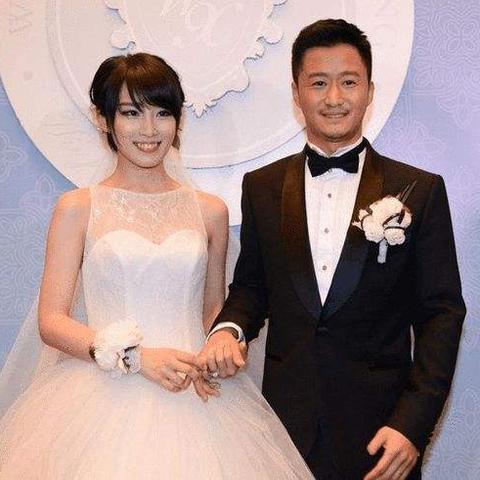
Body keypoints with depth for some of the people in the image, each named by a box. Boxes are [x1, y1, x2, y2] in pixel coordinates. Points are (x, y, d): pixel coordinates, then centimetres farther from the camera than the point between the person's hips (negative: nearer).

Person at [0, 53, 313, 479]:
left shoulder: (210, 211, 7)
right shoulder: (77, 208, 0)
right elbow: (52, 321, -3)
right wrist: (135, 356, -15)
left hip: (192, 398, 2)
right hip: (105, 399, -2)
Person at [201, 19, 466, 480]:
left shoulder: (420, 190, -3)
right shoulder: (262, 187, 4)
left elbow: (442, 313, -4)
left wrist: (412, 424, -13)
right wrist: (228, 327, -11)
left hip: (379, 426, -1)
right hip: (286, 419, 2)